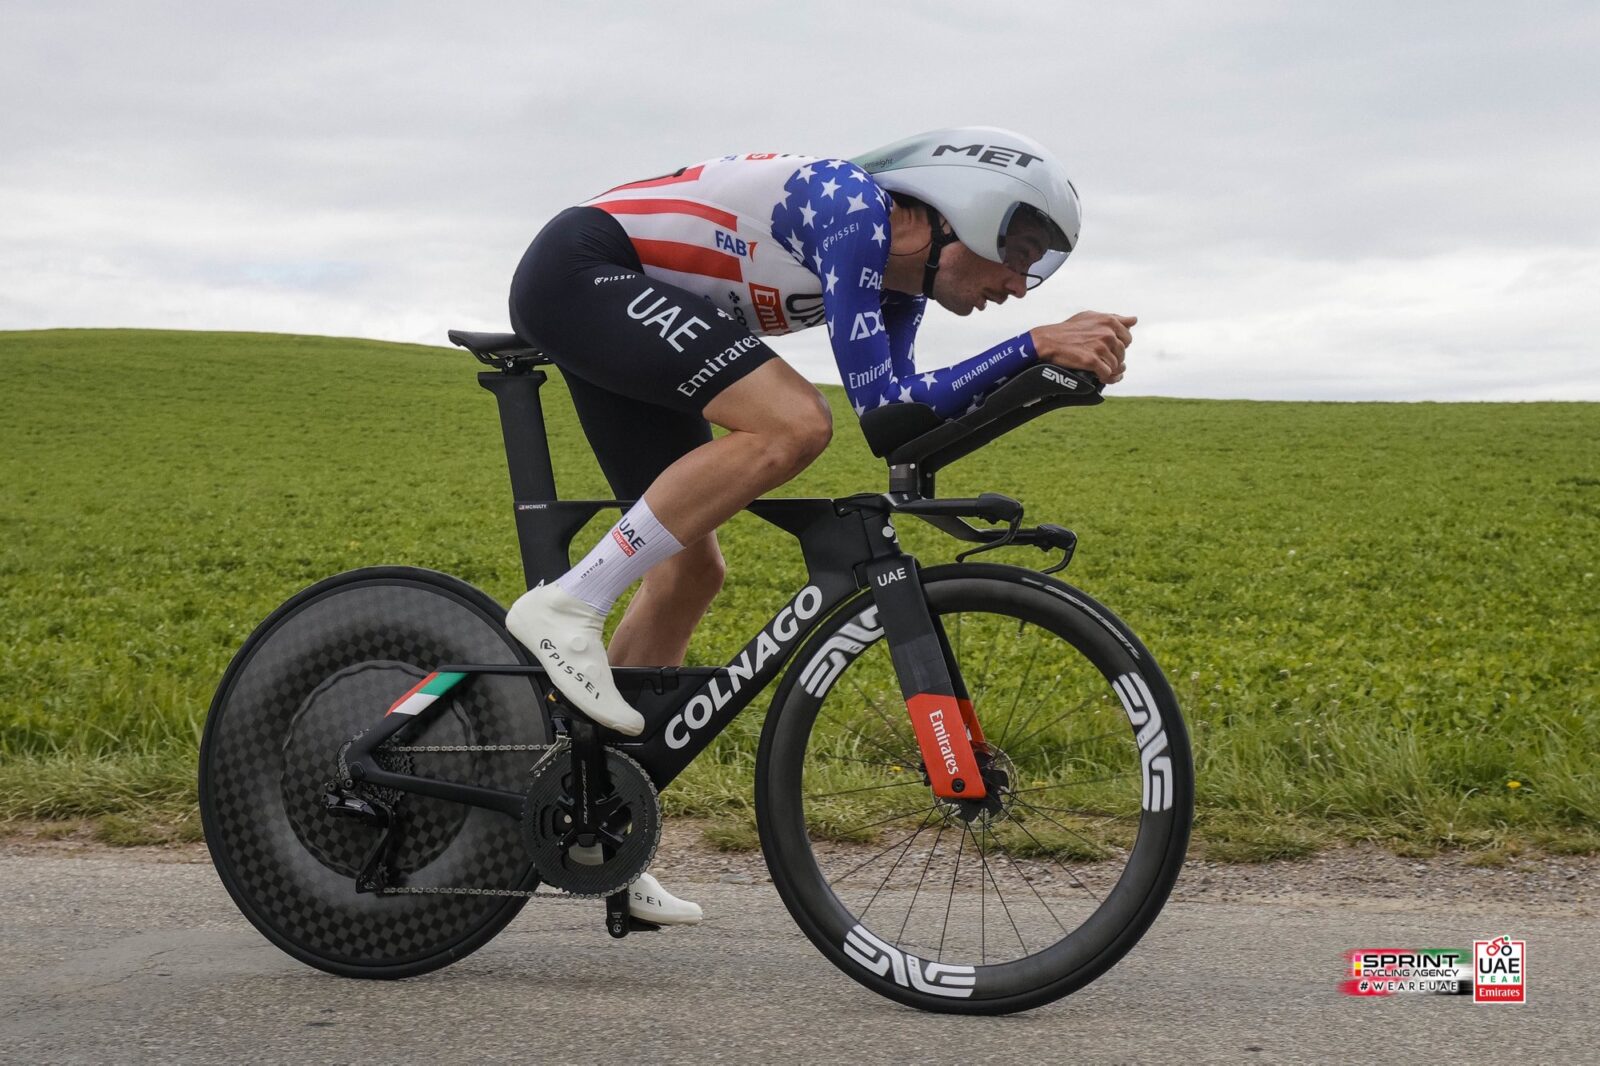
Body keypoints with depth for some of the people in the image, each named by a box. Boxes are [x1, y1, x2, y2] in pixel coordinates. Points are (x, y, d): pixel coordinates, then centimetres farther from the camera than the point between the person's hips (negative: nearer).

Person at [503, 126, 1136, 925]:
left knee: (690, 570, 8)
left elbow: (908, 414, -2)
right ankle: (565, 609, -21)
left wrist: (1054, 356, -8)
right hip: (583, 268, -10)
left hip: (600, 302, 10)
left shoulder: (897, 276, 8)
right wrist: (1038, 345, -24)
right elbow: (878, 398, -25)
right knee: (793, 425, -27)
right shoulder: (853, 208, -20)